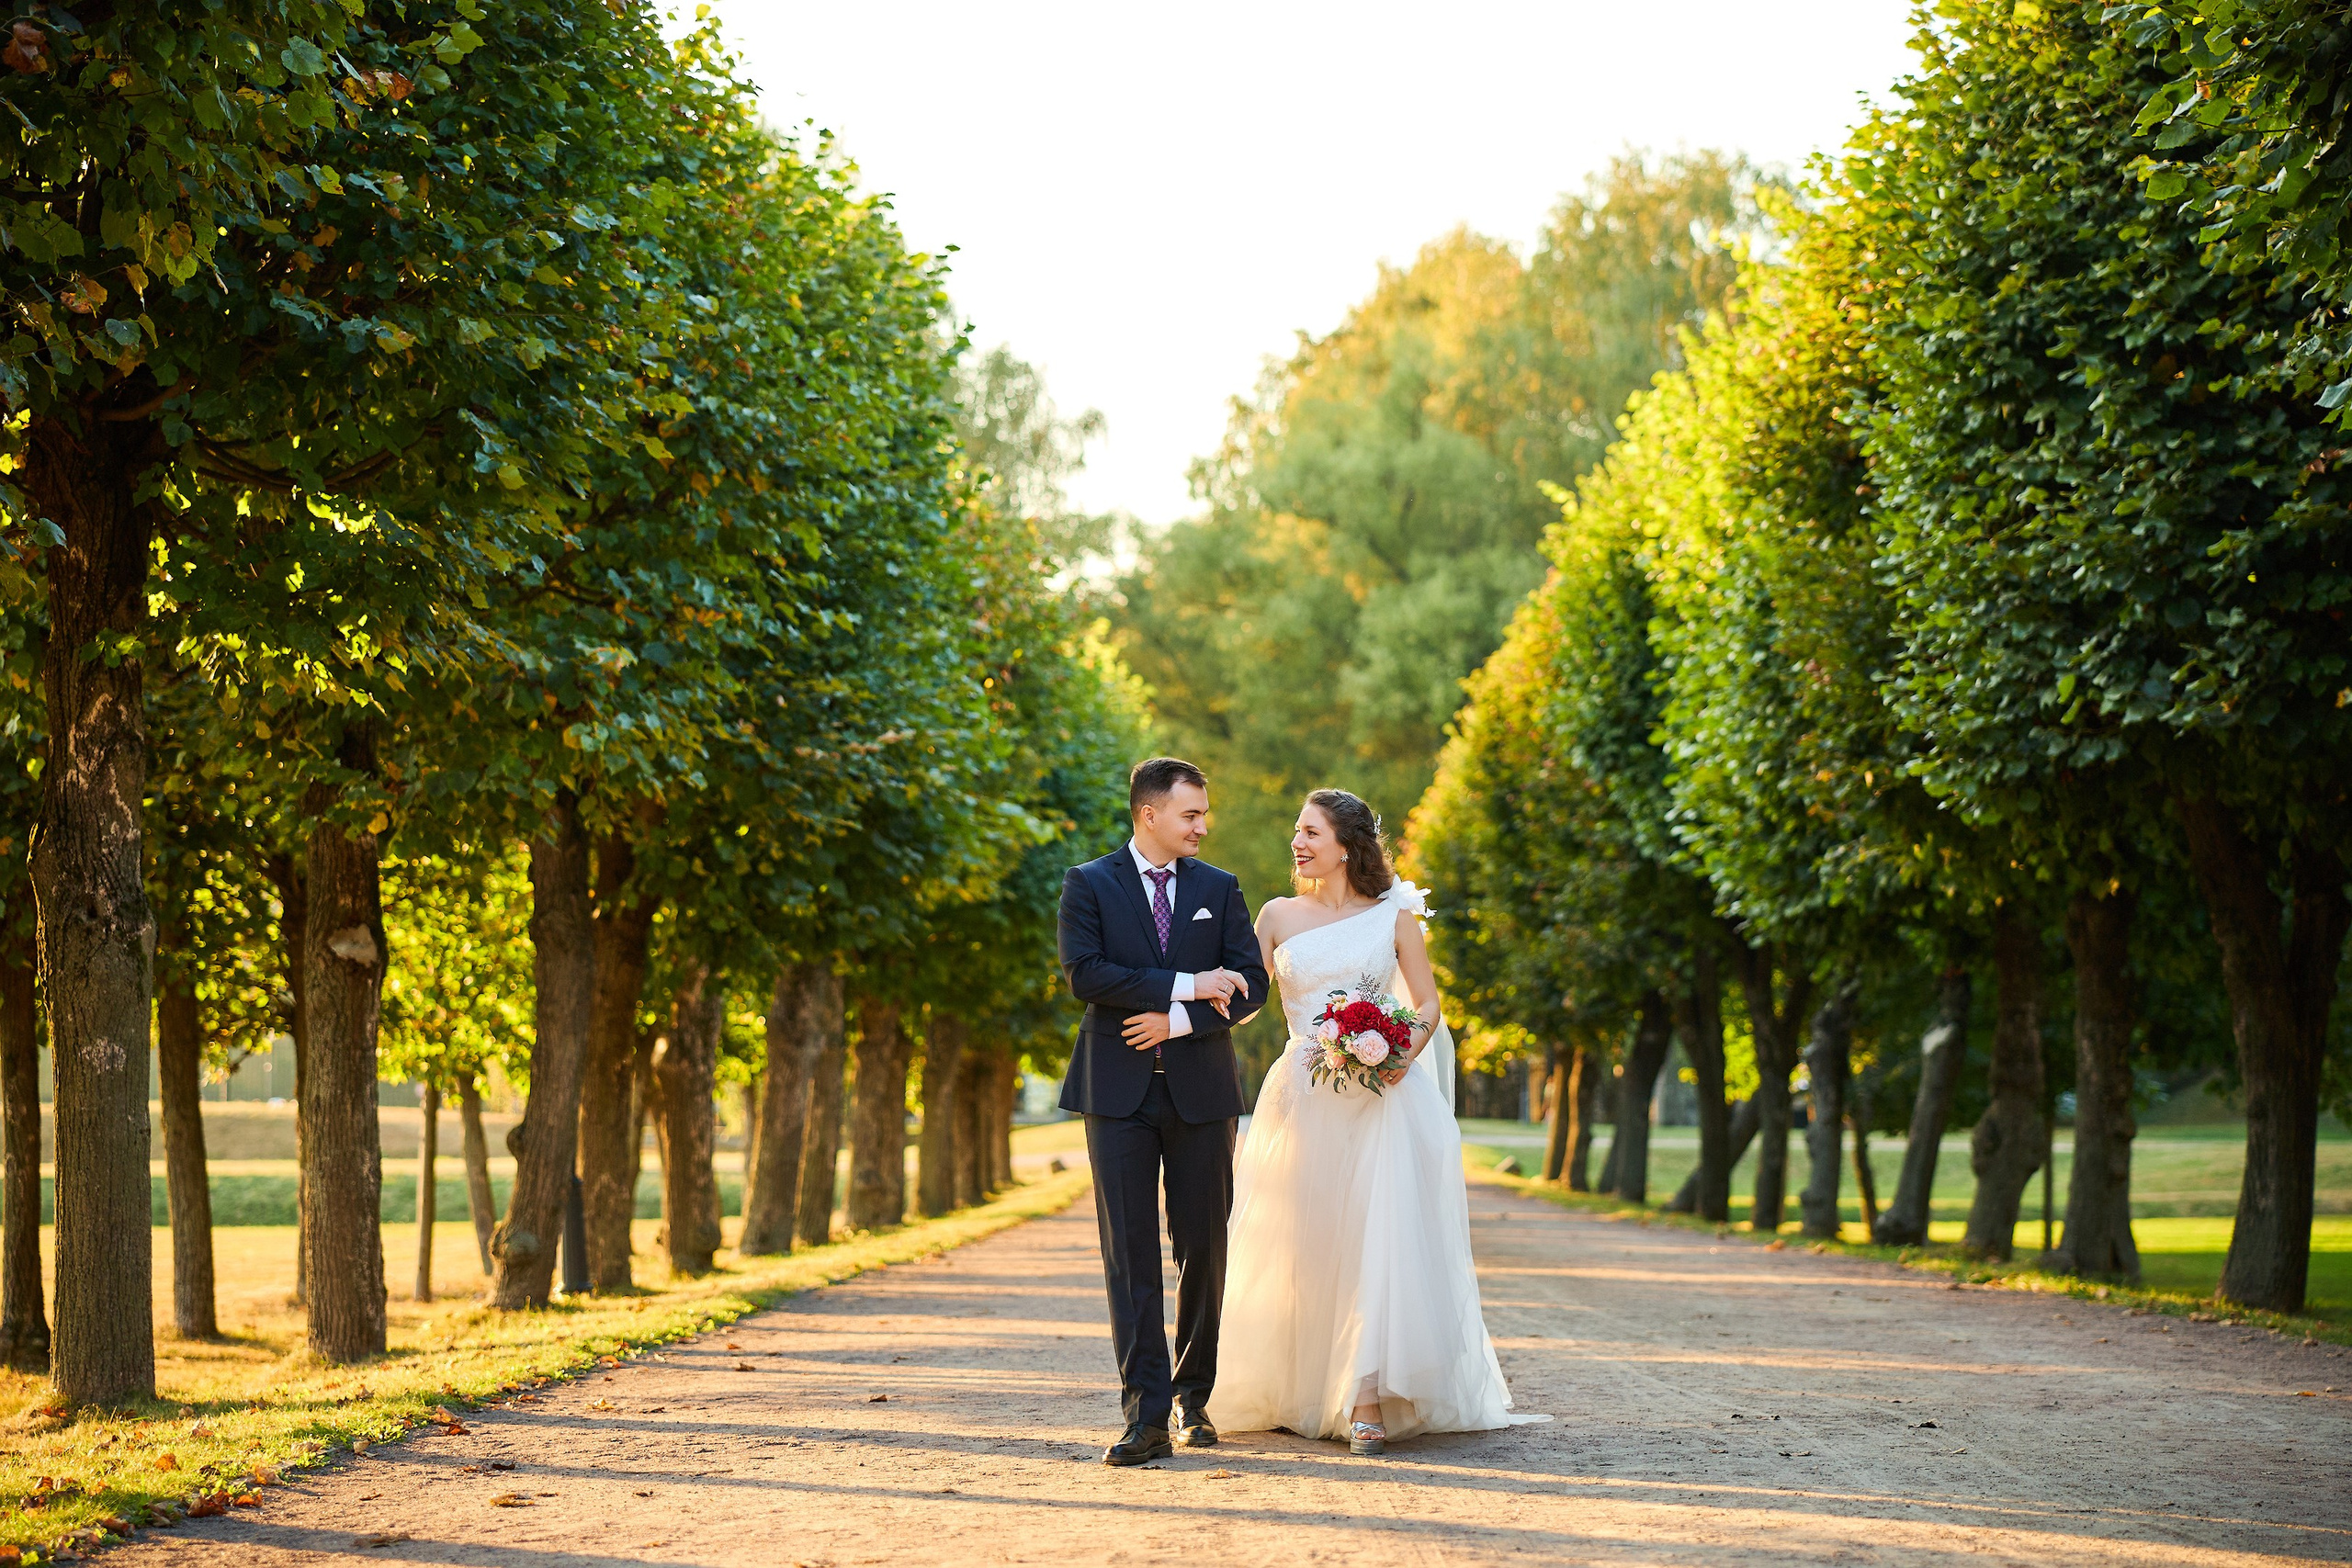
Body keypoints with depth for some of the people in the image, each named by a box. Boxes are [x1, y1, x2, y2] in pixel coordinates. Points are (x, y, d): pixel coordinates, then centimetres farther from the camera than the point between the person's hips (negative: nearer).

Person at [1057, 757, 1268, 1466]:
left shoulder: (1219, 888, 10)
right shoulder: (1089, 885, 3)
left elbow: (1251, 984, 3)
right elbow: (1084, 974, -11)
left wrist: (1179, 1022, -11)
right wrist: (1186, 986, -14)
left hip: (1200, 1088, 2)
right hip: (1119, 1091, -2)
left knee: (1203, 1248, 5)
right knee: (1131, 1254, -5)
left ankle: (1193, 1396, 19)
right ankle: (1146, 1415, -8)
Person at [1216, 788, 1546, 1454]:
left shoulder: (1393, 916, 6)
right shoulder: (1278, 916, 11)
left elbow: (1429, 1004, 5)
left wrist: (1407, 1050, -14)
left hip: (1381, 1099, -2)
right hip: (1303, 1100, 2)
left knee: (1378, 1241, -14)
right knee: (1302, 1249, 4)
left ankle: (1368, 1400, -19)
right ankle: (1295, 1394, 19)